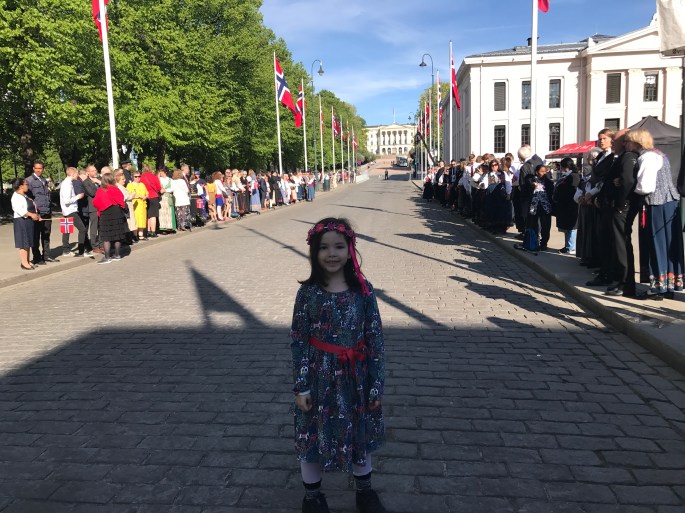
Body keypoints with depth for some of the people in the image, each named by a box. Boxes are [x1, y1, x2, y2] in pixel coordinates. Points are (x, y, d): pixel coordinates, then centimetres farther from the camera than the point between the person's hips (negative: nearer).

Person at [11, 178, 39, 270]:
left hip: (28, 221, 10)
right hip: (22, 221, -10)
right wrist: (31, 214, -26)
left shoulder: (25, 196, 18)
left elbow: (31, 207, 23)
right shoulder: (16, 196, -12)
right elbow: (19, 210, -23)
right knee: (23, 243, -7)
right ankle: (24, 263, -5)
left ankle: (27, 262, 18)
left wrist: (36, 215, 9)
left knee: (28, 243, 12)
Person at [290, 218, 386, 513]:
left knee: (360, 433, 19)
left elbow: (375, 339, -4)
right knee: (312, 436, 13)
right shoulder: (308, 292, -10)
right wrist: (301, 386, -7)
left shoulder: (363, 290, -8)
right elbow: (299, 342, -6)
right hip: (319, 377, -1)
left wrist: (377, 384, -4)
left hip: (356, 377, 1)